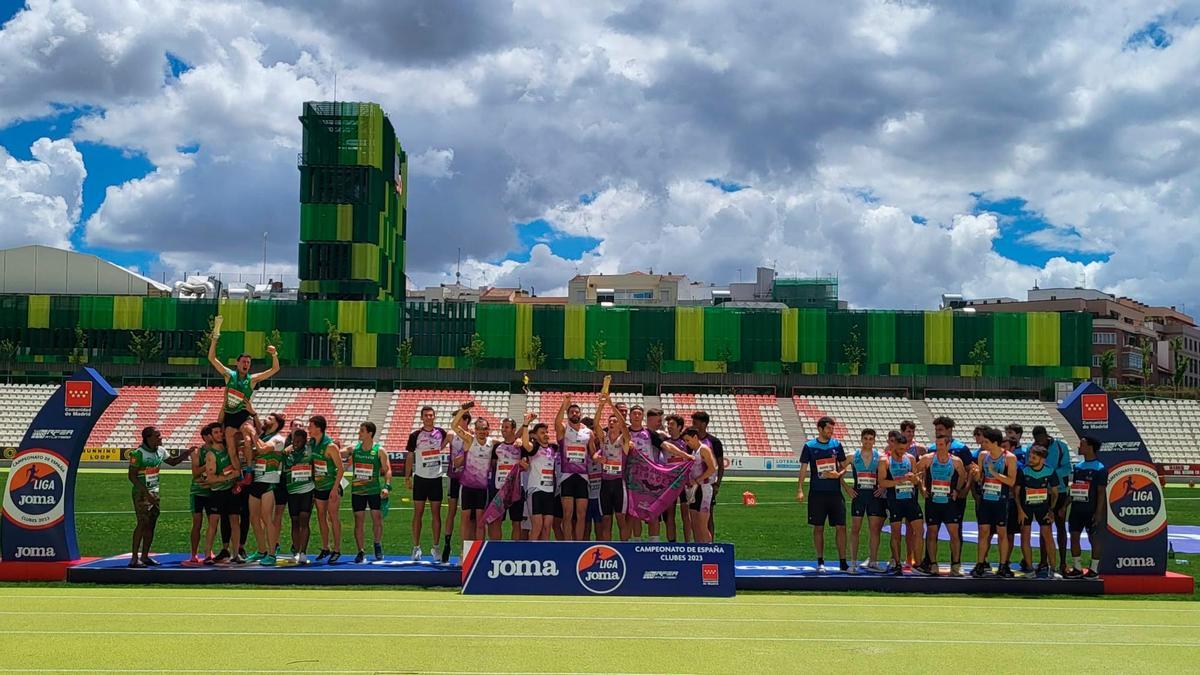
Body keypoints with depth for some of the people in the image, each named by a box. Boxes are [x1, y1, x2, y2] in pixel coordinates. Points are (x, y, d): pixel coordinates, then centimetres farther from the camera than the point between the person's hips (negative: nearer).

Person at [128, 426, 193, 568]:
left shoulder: (160, 451, 6)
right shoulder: (138, 453, -16)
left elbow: (173, 461, 23)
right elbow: (132, 476, -15)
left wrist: (186, 454, 6)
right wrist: (146, 492, -20)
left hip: (154, 492, 7)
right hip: (141, 493, -7)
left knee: (151, 524, 8)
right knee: (142, 523, -11)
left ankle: (145, 556, 16)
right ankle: (134, 558, -7)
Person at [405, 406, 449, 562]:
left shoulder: (440, 432, 2)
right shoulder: (415, 435, -4)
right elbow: (410, 457, 1)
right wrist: (407, 477, -2)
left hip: (436, 478, 2)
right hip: (420, 478, -2)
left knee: (436, 513, 4)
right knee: (418, 513, 2)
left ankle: (436, 547, 11)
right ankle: (416, 547, 8)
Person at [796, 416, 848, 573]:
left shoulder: (836, 444, 6)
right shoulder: (810, 446, 0)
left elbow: (844, 466, 12)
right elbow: (803, 468, 2)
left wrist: (839, 474, -10)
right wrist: (800, 490, -7)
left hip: (835, 492, 2)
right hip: (817, 493, -2)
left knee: (841, 527, -1)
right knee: (818, 528, 4)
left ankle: (843, 562, 7)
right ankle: (820, 562, 13)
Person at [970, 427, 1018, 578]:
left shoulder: (1009, 458, -9)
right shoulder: (983, 455, 4)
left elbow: (1011, 481, -14)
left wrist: (994, 473, -21)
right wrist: (977, 474, -12)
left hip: (1001, 500, -3)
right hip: (985, 499, 3)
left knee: (1002, 532, 3)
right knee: (983, 531, 4)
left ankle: (1003, 566, 11)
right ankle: (980, 564, 9)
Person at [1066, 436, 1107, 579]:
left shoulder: (1100, 469, -9)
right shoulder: (1077, 467, 10)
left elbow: (1101, 492, -11)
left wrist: (1098, 512, -15)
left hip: (1092, 510, -6)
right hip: (1077, 509, 6)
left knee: (1094, 539, 3)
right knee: (1074, 536, 4)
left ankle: (1094, 569, 12)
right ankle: (1077, 568, 12)